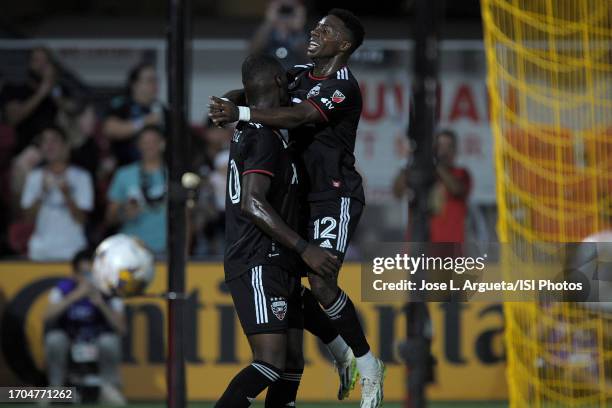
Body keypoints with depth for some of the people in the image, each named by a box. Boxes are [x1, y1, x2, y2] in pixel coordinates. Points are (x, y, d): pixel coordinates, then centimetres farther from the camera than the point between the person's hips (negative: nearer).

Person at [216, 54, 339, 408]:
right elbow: (252, 202, -24)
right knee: (271, 363, -19)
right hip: (259, 266, -10)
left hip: (278, 267, 10)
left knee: (292, 364, 8)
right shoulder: (265, 139, -14)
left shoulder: (245, 132, 15)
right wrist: (304, 249, -25)